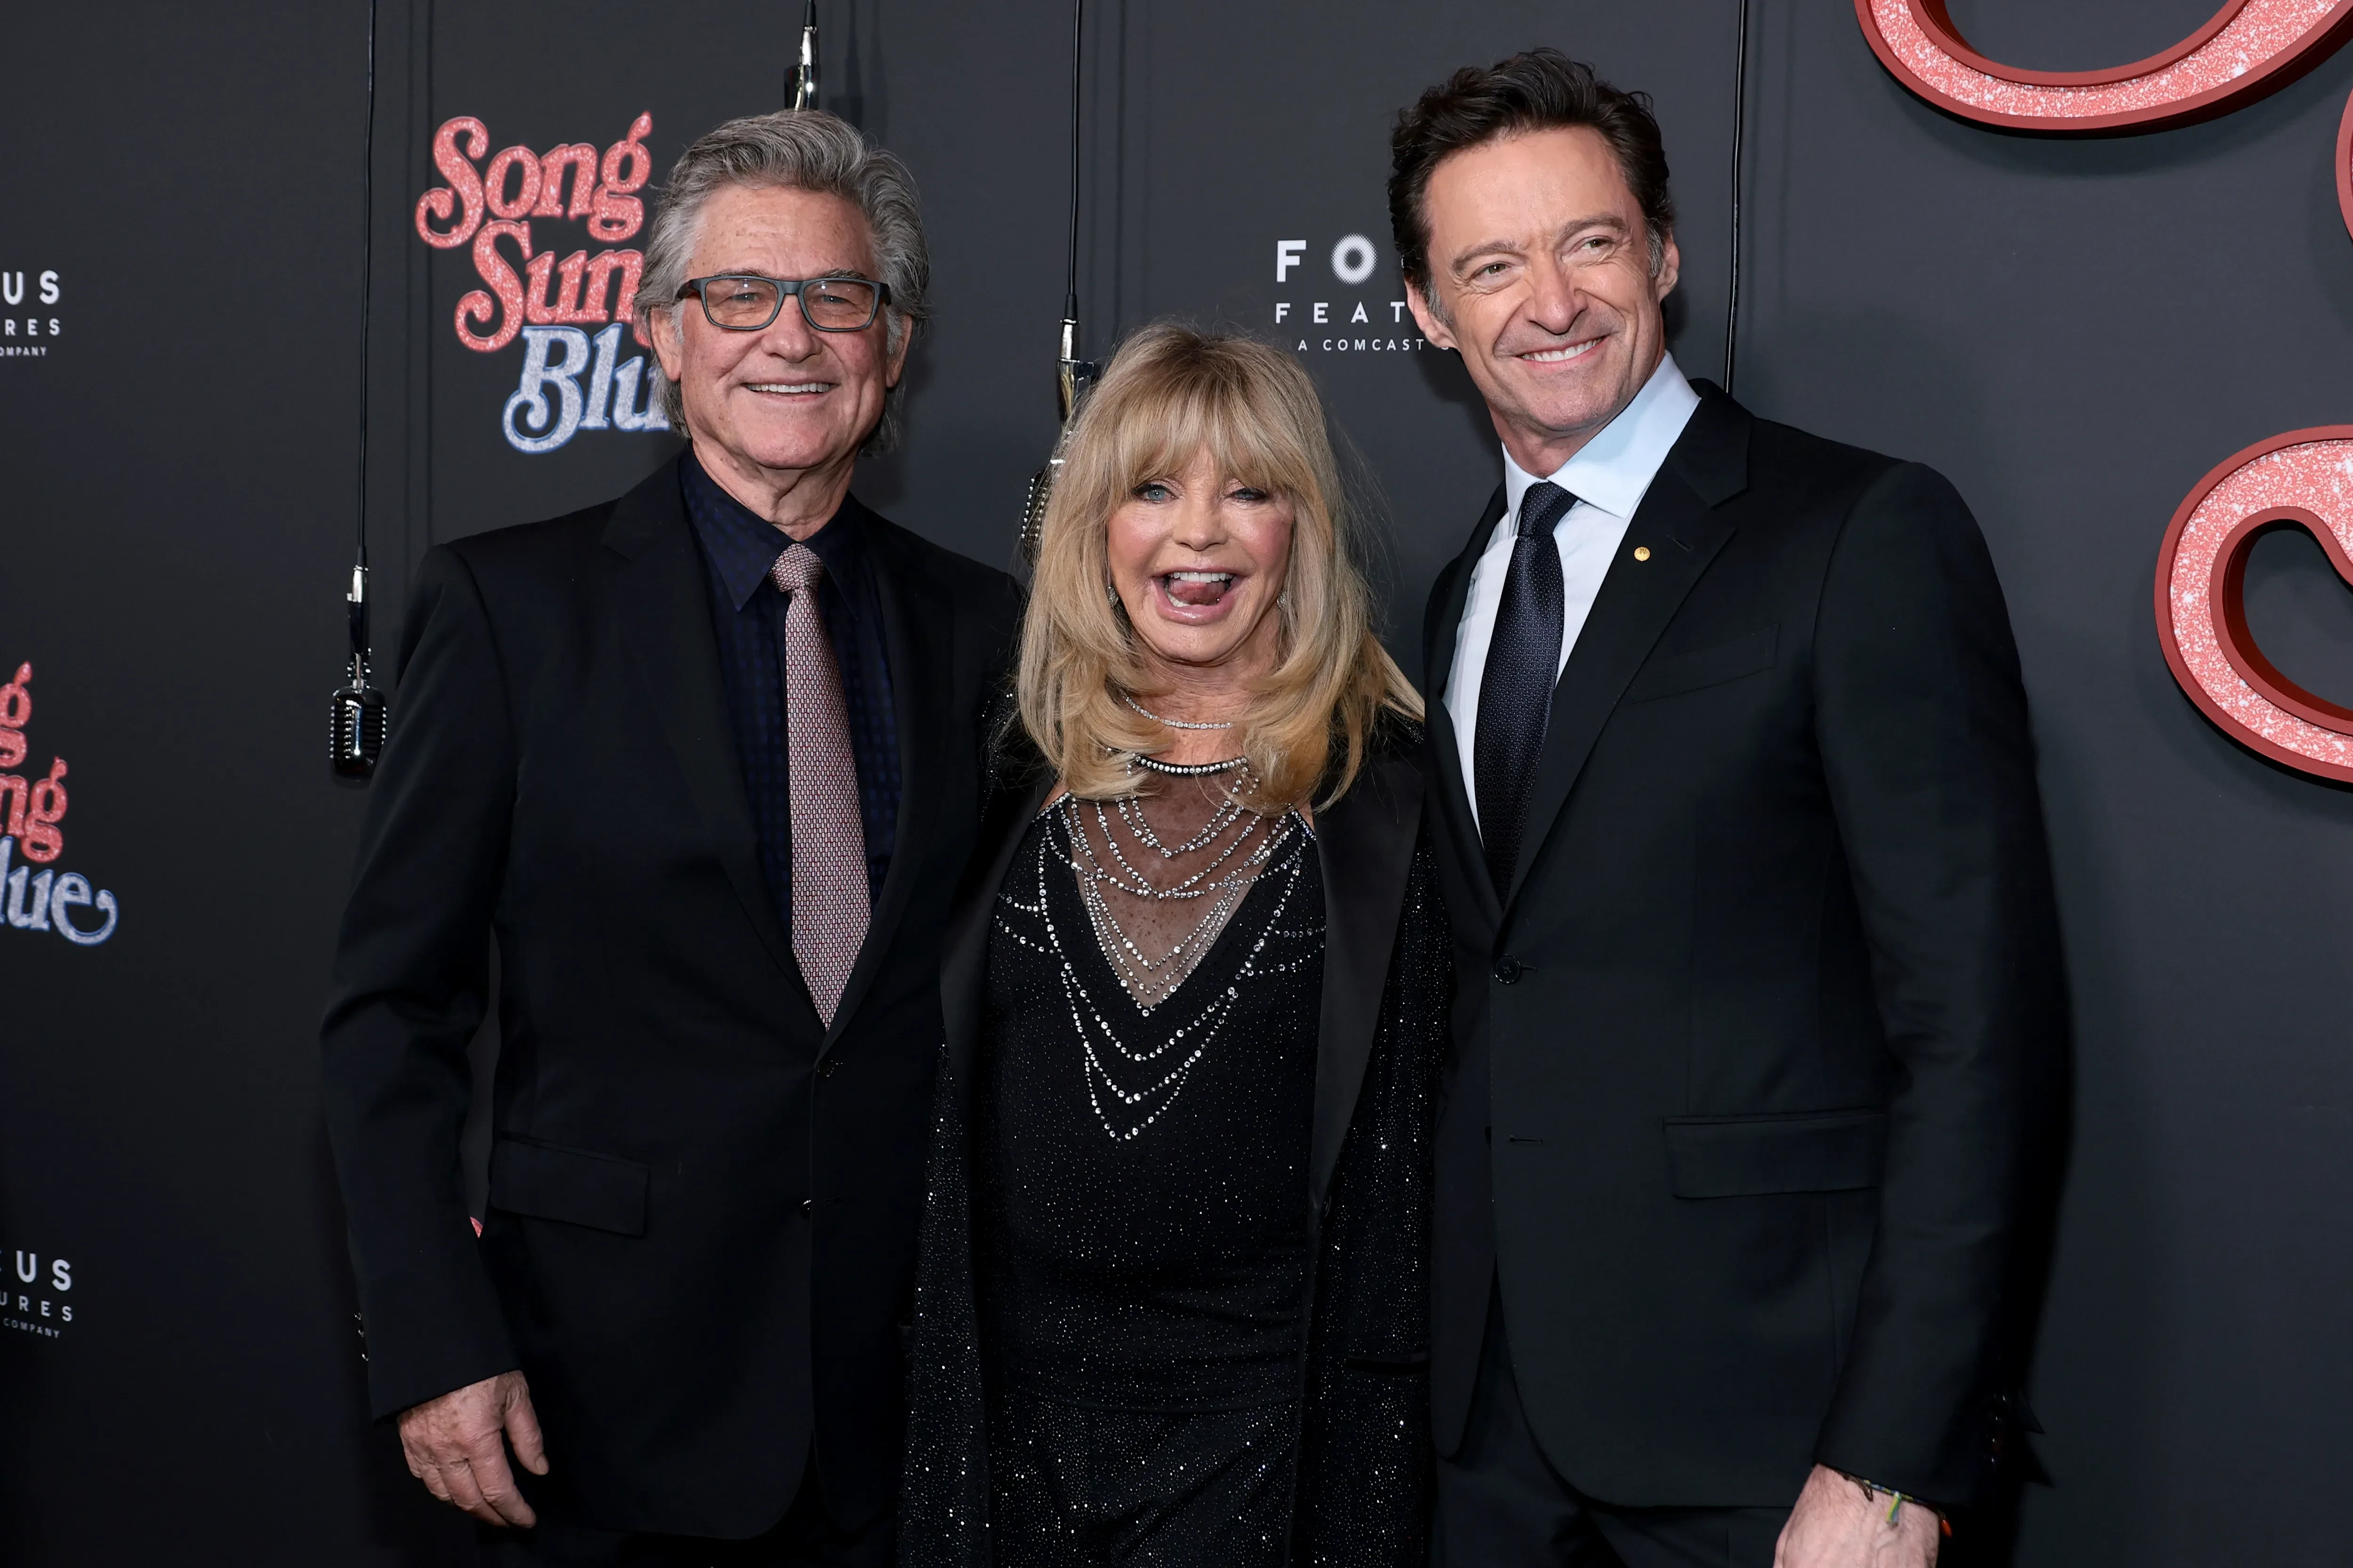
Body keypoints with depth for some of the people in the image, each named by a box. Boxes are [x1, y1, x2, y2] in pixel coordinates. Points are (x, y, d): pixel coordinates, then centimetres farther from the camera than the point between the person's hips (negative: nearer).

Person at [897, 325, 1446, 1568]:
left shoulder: (1387, 786, -3)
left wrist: (1390, 1376, -5)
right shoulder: (1022, 773, 5)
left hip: (1260, 1416, -2)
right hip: (1013, 1391, 3)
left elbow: (1415, 1130, -2)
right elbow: (938, 1087, 11)